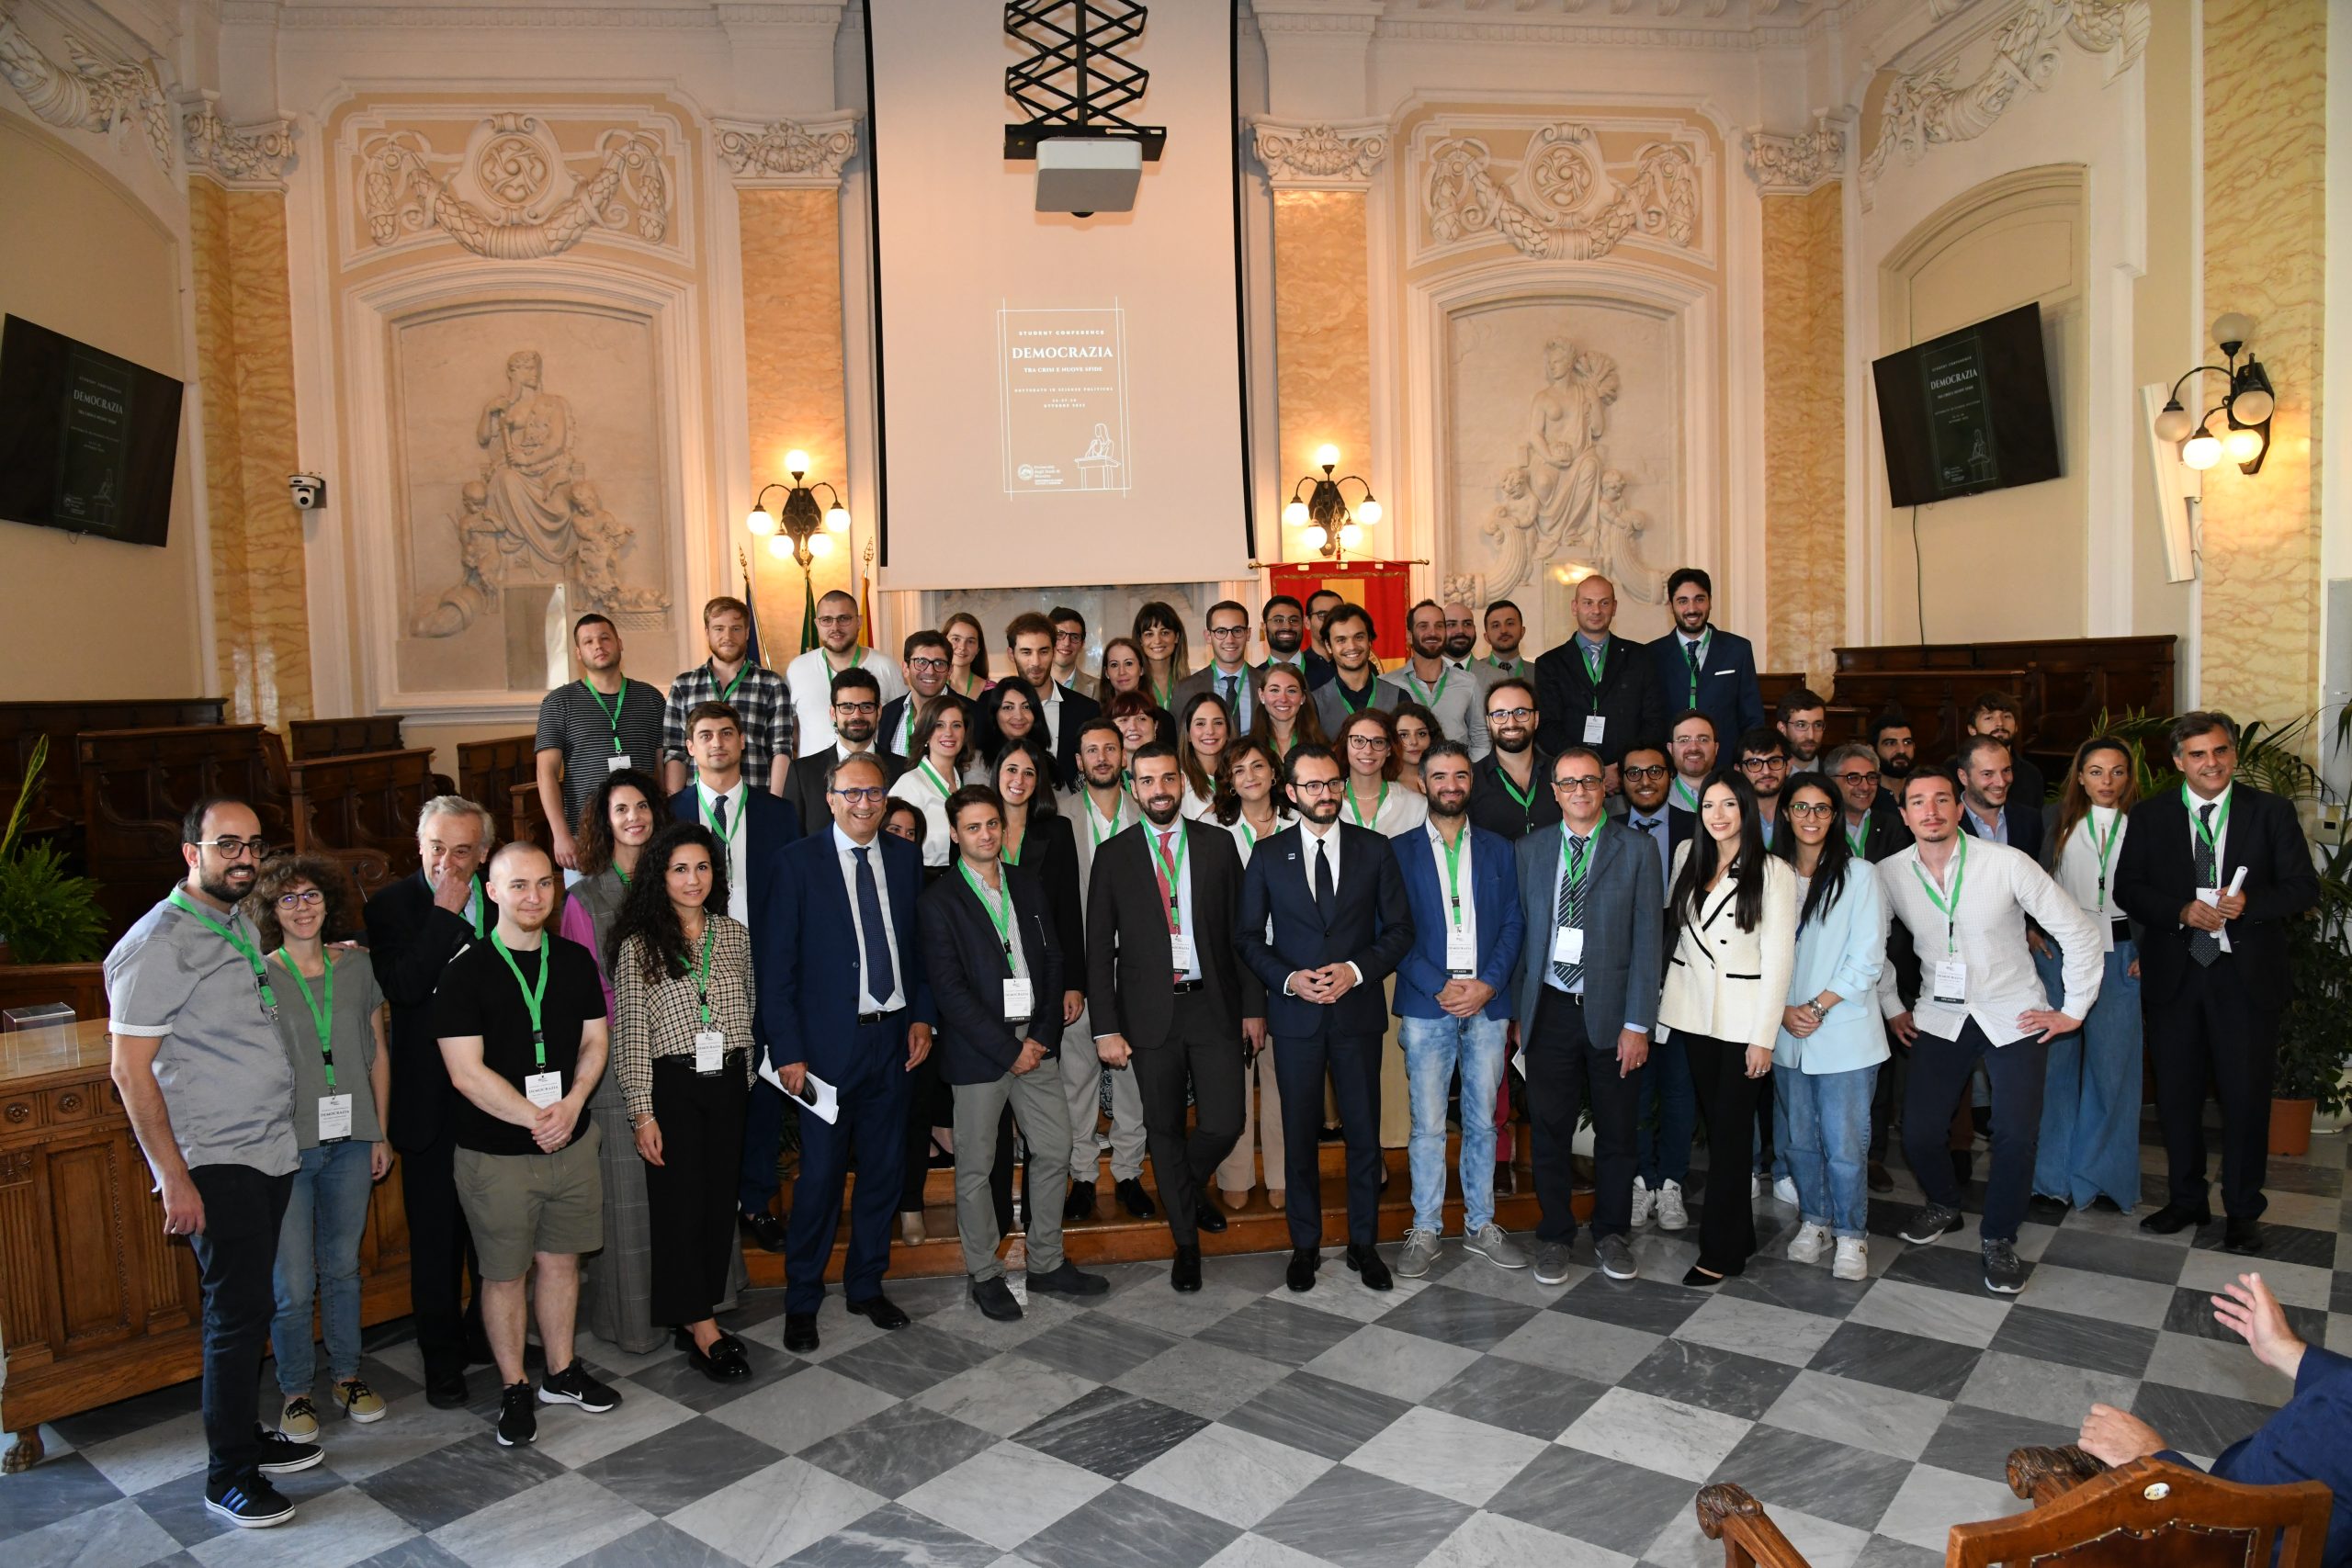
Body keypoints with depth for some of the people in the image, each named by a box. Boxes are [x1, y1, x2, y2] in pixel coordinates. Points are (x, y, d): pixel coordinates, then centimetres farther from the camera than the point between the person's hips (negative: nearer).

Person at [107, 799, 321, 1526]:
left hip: (269, 1150, 8)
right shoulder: (158, 943, -16)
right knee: (238, 1314, -1)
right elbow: (129, 1070, -16)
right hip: (215, 1164, -8)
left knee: (246, 1305, 17)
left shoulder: (241, 923, 10)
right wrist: (175, 1178, -17)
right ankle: (229, 1476, 13)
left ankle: (246, 1435, 30)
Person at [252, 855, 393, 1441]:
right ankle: (294, 1390, 22)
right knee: (293, 1282, 3)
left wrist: (380, 1132, 9)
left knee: (343, 1266, 16)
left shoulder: (357, 968, 4)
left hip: (350, 1142, 3)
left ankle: (346, 1374, 31)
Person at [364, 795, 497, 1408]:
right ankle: (442, 1358, 28)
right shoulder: (391, 905, -6)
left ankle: (487, 1335, 37)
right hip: (431, 1102, -2)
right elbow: (401, 987, -21)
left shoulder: (505, 902, 0)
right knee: (435, 1240, 11)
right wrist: (446, 913, -20)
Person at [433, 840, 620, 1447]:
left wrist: (571, 1106, -10)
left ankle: (561, 1373, 32)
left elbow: (595, 1041, 7)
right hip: (496, 1152, -4)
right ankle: (513, 1389, 26)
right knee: (505, 1274, 9)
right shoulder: (466, 971, -11)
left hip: (571, 1143, 4)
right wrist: (537, 1119, -15)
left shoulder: (575, 960, 4)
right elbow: (467, 1073, -15)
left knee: (560, 1260, 15)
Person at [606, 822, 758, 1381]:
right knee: (680, 1204, -1)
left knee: (721, 1202, 8)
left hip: (728, 1084, 4)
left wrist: (745, 1084, 11)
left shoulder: (735, 935, 6)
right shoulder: (640, 945, -5)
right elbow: (631, 1034, -6)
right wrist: (642, 1113, -9)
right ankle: (703, 1329, 9)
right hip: (670, 1087, -4)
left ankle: (696, 1317, 23)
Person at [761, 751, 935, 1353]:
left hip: (895, 1038, 4)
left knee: (885, 1168, 13)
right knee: (820, 1175, 4)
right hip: (829, 1043, -4)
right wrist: (787, 1050, -11)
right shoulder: (799, 861, -6)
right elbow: (774, 962, -7)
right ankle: (802, 1300, 22)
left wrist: (921, 1016, 1)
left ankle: (866, 1285, 31)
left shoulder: (906, 857, 6)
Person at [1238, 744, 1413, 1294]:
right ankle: (1305, 1245, 23)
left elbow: (1399, 928, 2)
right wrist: (1289, 979, -12)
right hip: (1295, 1014, 0)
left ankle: (1364, 1243, 23)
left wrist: (1355, 970, -13)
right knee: (1300, 1134, 8)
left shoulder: (1375, 849, 2)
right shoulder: (1268, 855, 2)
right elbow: (1251, 938, 4)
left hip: (1358, 1011, 0)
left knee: (1364, 1131, 7)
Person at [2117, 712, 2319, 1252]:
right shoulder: (2150, 815, 3)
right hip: (2174, 974, 1)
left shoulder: (2270, 811, 1)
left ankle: (2243, 1211, 22)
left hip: (2247, 976, -1)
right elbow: (2127, 888, 0)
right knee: (2177, 1094, 11)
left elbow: (2303, 886, -2)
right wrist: (2182, 911, -16)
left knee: (2246, 1096, 5)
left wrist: (2249, 902, -19)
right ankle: (2186, 1200, 28)